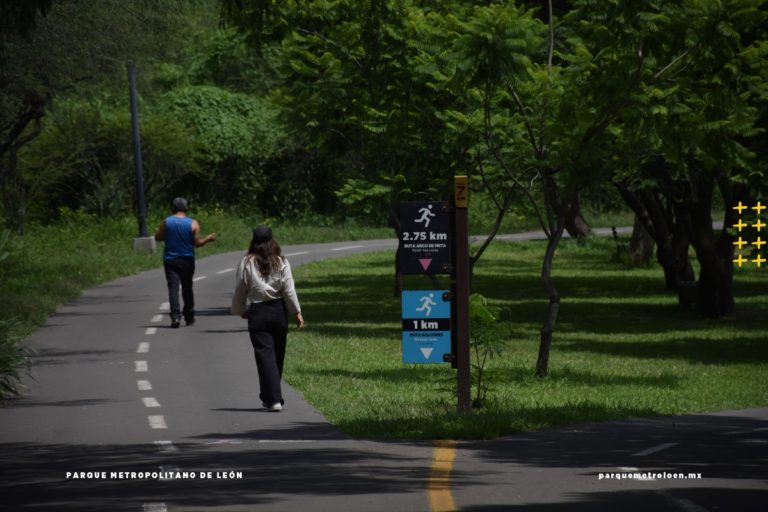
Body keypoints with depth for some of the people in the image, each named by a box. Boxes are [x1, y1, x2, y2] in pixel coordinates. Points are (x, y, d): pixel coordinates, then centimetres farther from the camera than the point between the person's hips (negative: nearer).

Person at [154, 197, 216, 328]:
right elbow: (197, 243, -6)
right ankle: (189, 316, 23)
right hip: (187, 261, 1)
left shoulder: (167, 222, -4)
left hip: (170, 260, -1)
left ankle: (175, 316, -23)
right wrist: (208, 239, 12)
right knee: (187, 288, 14)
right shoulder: (193, 224, -5)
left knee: (173, 287, -7)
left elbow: (158, 238, 1)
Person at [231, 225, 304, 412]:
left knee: (265, 354, -3)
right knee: (278, 354, 14)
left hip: (257, 313, -2)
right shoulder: (281, 263, -3)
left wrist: (240, 310, 18)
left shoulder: (247, 263, -5)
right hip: (279, 311, 2)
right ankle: (270, 396, 25)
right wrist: (297, 312, 5)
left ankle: (273, 399, -12)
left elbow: (240, 290, 1)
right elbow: (289, 290, -3)